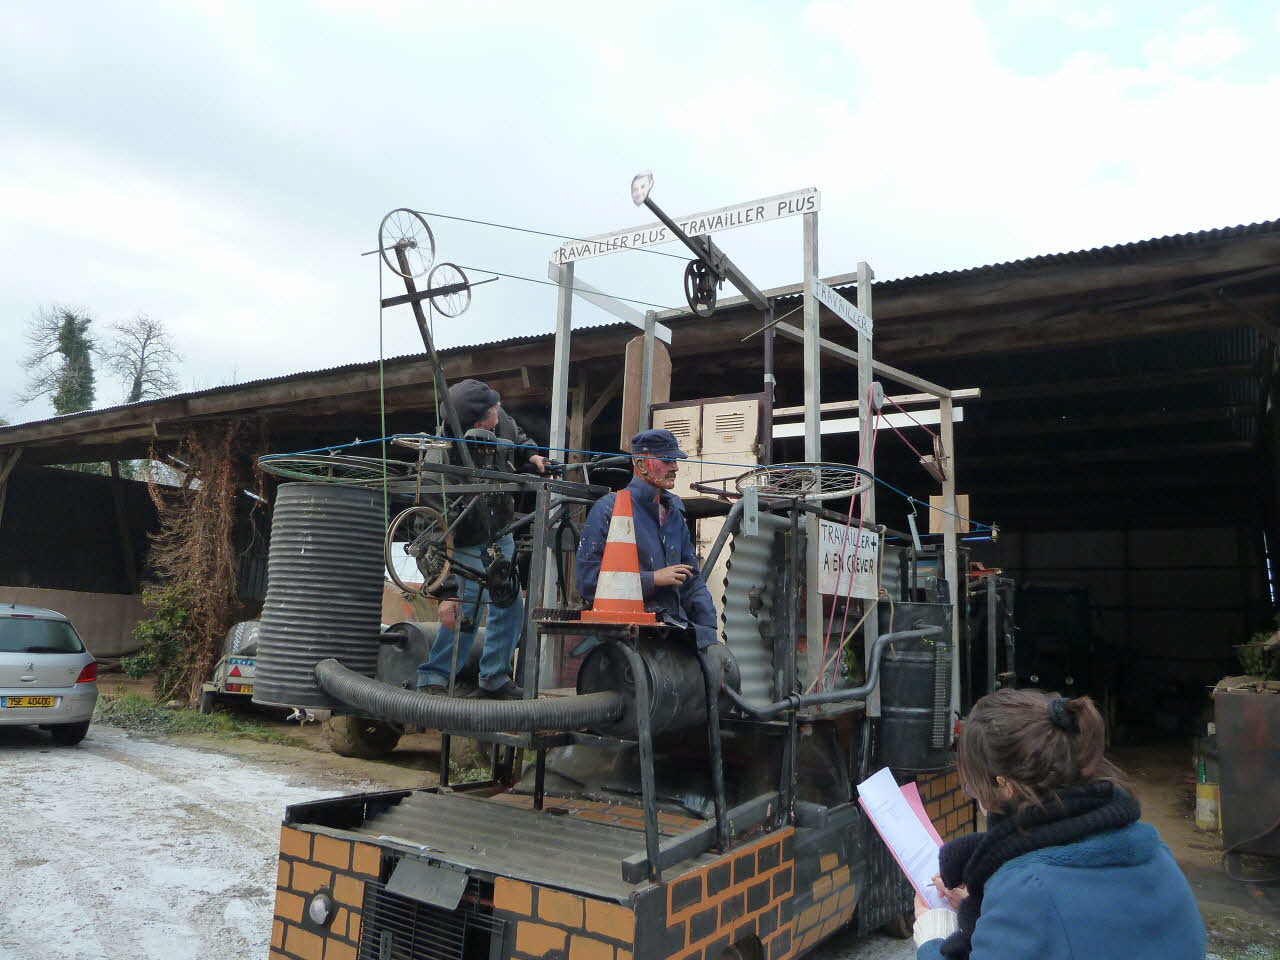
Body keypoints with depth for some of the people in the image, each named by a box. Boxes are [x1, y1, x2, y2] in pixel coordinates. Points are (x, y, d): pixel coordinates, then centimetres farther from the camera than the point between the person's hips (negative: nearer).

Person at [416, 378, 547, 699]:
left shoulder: (501, 420, -17)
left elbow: (517, 435, 12)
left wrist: (531, 455, -11)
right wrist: (445, 592, -37)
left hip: (500, 534, 7)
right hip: (466, 541, -7)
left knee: (510, 606, 8)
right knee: (464, 610, -16)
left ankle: (495, 678, 22)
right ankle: (433, 679, 2)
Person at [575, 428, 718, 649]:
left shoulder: (674, 513, 21)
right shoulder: (608, 509, -2)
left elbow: (692, 580, 24)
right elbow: (588, 579, -10)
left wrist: (708, 630, 10)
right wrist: (653, 578, -11)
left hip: (674, 622, 7)